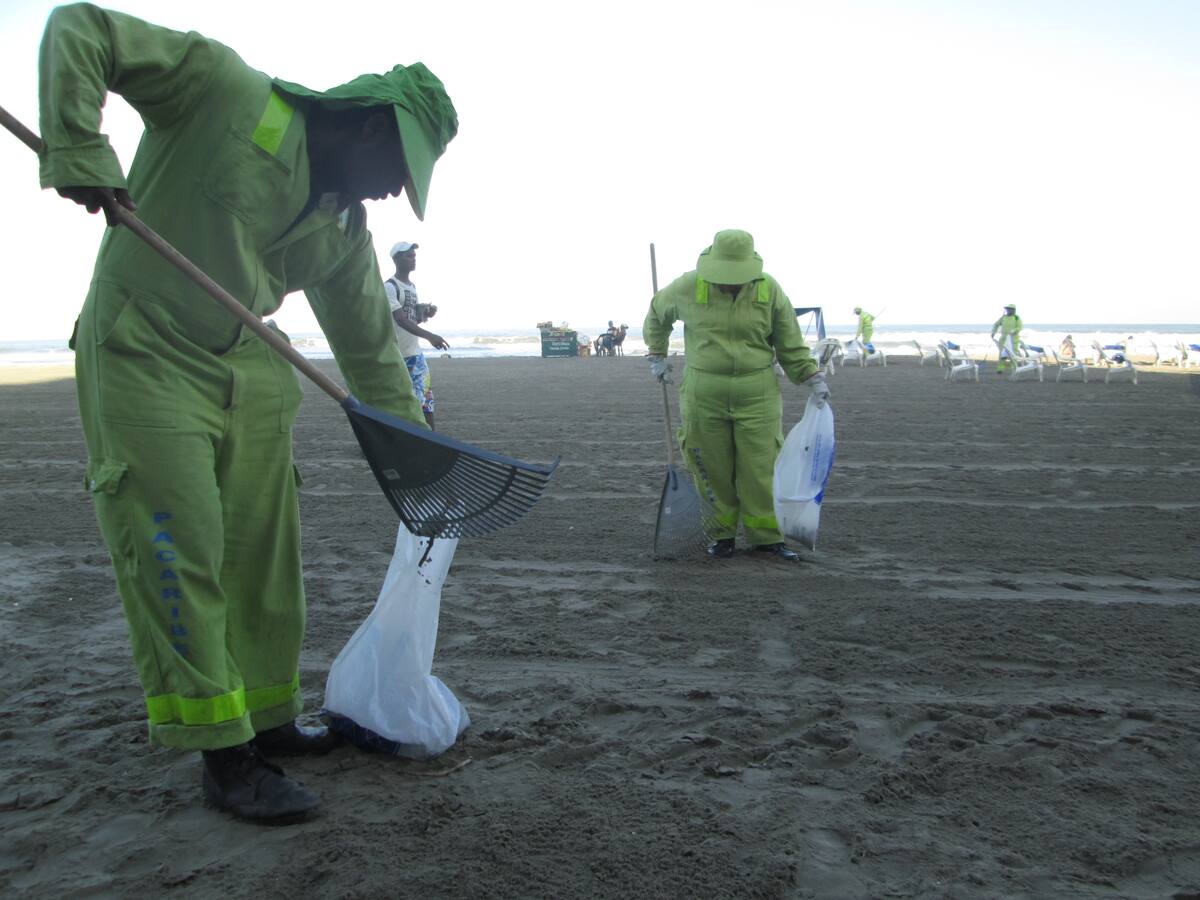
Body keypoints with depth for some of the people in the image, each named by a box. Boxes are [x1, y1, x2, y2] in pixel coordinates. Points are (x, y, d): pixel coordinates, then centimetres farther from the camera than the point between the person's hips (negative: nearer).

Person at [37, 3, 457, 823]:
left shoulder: (345, 223, 8)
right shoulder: (222, 90, -9)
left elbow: (369, 345, 13)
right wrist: (80, 153, -23)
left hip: (251, 371, 7)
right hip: (145, 357, -7)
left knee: (266, 553, 7)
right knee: (179, 549, -8)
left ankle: (269, 718, 22)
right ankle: (224, 756, -1)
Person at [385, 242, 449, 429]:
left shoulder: (412, 287, 16)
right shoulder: (390, 287, -12)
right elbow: (401, 320, -24)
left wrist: (425, 313, 2)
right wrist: (429, 336, -34)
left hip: (416, 353, 8)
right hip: (397, 356, -8)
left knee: (426, 399, 2)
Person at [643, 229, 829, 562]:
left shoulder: (770, 290, -3)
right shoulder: (688, 287, -4)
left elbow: (790, 346, 5)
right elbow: (657, 311, 17)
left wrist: (813, 379, -1)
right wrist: (657, 354, 17)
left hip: (757, 396, 0)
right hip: (703, 396, 0)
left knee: (760, 469, 1)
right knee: (713, 471, 5)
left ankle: (766, 536, 13)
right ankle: (722, 534, 20)